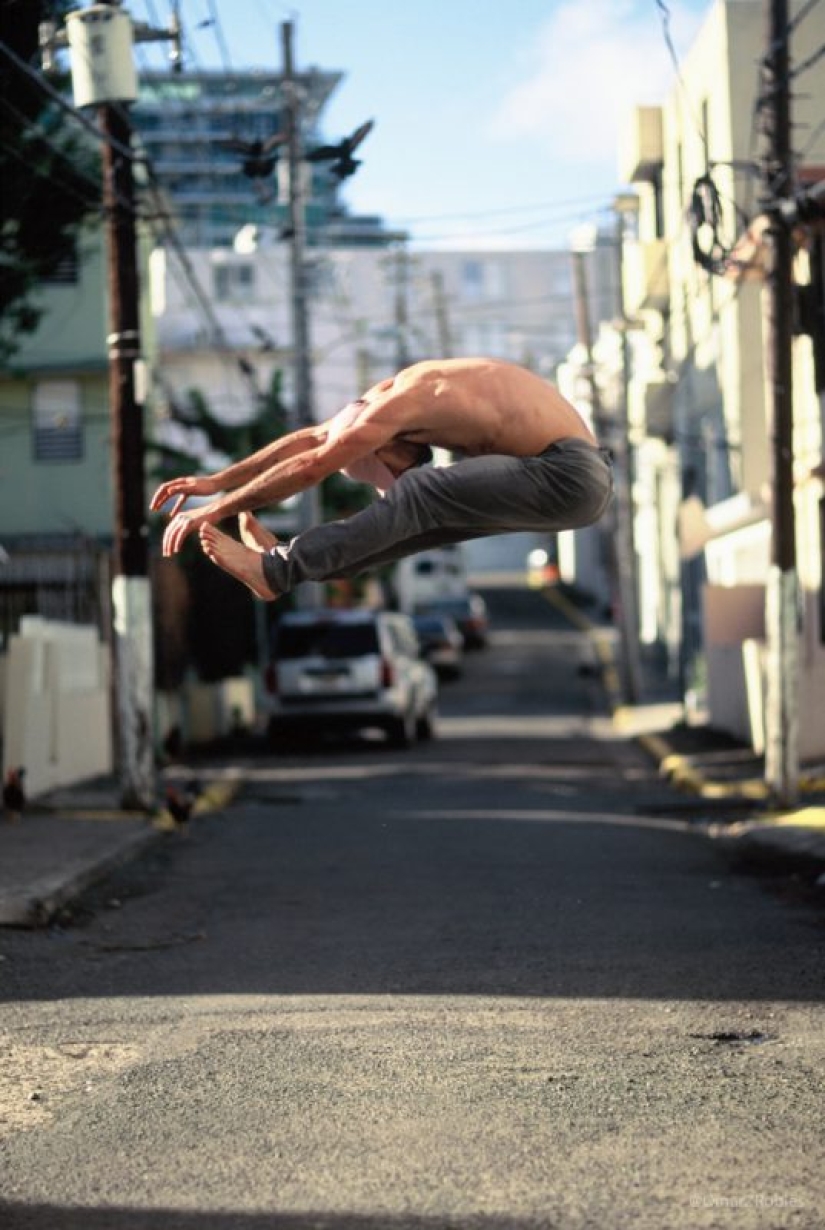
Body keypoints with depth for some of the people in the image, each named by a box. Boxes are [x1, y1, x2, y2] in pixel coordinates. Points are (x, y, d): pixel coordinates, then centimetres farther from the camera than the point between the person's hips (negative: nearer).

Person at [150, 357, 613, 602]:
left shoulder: (400, 406, -14)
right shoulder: (399, 391, 13)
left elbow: (310, 467, -13)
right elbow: (311, 438, 19)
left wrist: (217, 508, -7)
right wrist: (216, 481, 20)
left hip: (571, 478, -10)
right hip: (581, 474, 10)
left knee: (419, 497, -13)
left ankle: (277, 570, -11)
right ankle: (298, 562, 12)